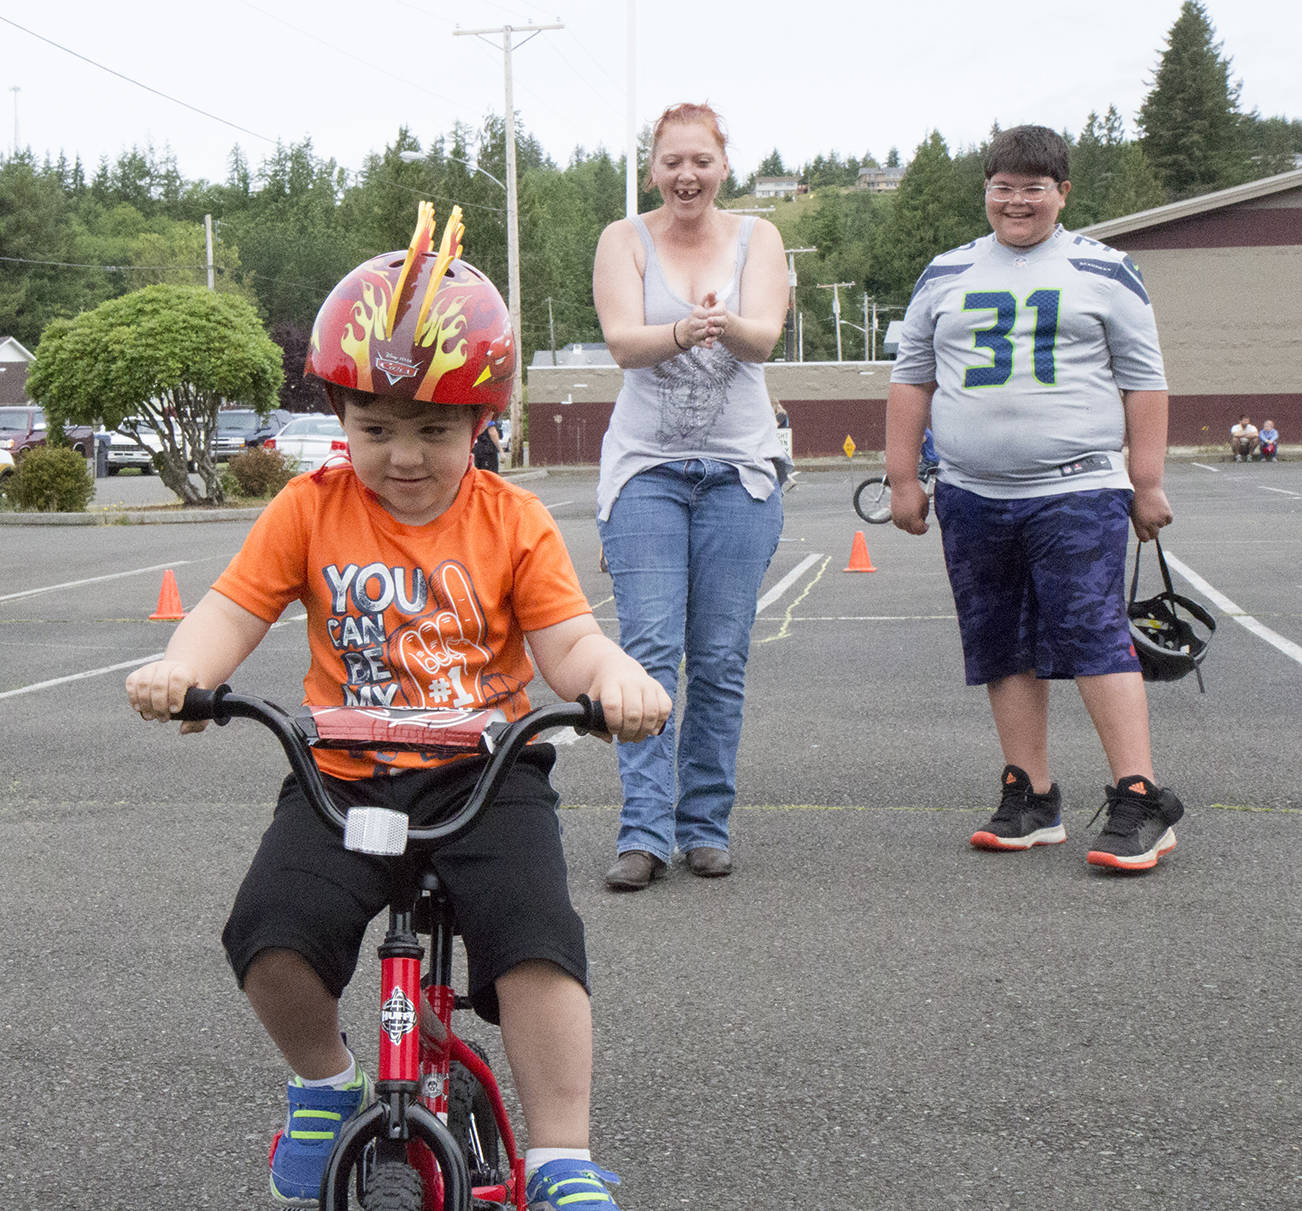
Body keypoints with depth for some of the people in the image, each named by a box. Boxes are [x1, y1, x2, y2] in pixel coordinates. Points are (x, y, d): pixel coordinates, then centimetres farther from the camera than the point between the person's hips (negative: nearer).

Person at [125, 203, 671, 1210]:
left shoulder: (512, 520, 3)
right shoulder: (311, 510, 4)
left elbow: (569, 640, -5)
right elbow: (234, 609, -1)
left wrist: (615, 676, -29)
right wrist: (179, 668, -24)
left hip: (484, 772, -1)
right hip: (345, 776, 1)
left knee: (533, 935, -26)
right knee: (273, 932, -23)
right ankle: (325, 1083, 10)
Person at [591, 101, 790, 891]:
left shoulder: (756, 238, 7)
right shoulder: (625, 241, 4)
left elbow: (765, 335, -10)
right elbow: (623, 341, -11)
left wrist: (724, 325, -34)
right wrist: (680, 332, -33)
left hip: (740, 469, 1)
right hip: (646, 464, -1)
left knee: (721, 660, 1)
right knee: (649, 649, -9)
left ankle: (707, 825, 12)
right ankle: (645, 832, -8)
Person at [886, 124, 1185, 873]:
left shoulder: (1103, 272, 6)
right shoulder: (946, 276, 15)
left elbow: (1144, 382, 6)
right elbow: (912, 378, 17)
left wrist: (1148, 483, 0)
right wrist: (903, 478, 11)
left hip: (1078, 490, -4)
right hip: (973, 498, 4)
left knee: (1094, 636, -12)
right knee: (1005, 650, 6)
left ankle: (1141, 802, -9)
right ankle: (1032, 800, 14)